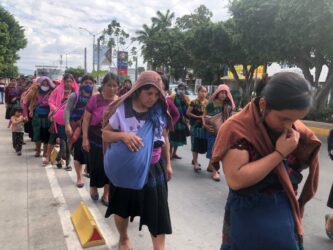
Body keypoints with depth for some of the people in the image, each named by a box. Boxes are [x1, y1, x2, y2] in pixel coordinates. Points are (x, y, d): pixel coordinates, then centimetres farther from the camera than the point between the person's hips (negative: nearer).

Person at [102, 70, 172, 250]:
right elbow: (105, 134, -9)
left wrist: (168, 164, 11)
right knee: (122, 209, 18)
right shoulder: (122, 109, -13)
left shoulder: (160, 111, -5)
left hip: (153, 168, 1)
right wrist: (123, 135, -29)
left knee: (157, 211, 1)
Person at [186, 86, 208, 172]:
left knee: (202, 143, 9)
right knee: (195, 144, -2)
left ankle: (194, 159, 29)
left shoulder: (207, 102, 7)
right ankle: (195, 163, 5)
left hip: (204, 126, 5)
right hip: (196, 125, -5)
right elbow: (188, 113, -8)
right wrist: (198, 117, -14)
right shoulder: (194, 102, -8)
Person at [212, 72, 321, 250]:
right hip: (249, 218, -5)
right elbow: (236, 180, -29)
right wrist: (279, 153, -26)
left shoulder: (295, 129, -2)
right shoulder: (237, 128, -20)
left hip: (287, 214, 5)